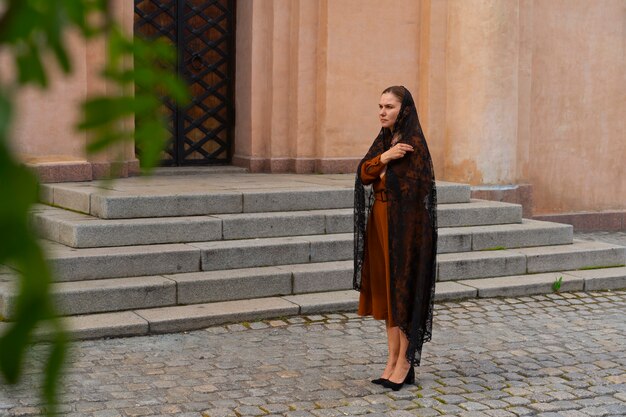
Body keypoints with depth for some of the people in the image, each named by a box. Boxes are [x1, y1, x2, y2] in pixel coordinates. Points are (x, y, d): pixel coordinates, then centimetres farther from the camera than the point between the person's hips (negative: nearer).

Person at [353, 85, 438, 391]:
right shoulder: (383, 140, 11)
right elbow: (363, 174, -1)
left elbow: (412, 188, -21)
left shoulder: (414, 142, -14)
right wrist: (384, 157, -16)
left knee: (403, 288, -1)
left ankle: (405, 363, 8)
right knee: (387, 290, 10)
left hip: (404, 224, -8)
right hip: (381, 223, 8)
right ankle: (393, 360, 18)